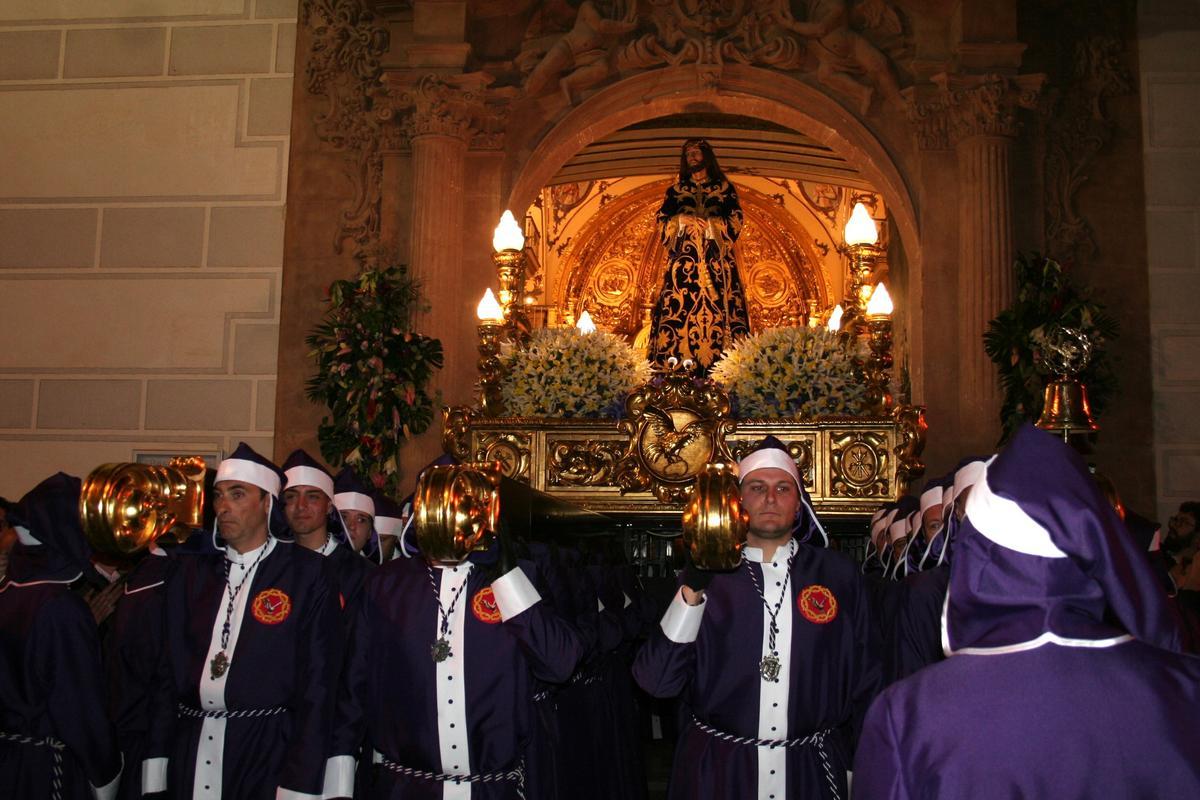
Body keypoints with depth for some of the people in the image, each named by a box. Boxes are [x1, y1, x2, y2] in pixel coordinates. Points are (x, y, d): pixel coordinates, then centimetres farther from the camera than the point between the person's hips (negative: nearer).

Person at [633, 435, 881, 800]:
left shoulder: (838, 575, -1)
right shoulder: (709, 573, -3)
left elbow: (865, 682, 4)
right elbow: (657, 681, -12)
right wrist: (691, 590, -22)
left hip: (811, 770, 1)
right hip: (716, 770, 0)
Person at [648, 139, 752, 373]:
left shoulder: (724, 188, 13)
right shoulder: (675, 190, 17)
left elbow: (736, 221, 4)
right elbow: (662, 222, 10)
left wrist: (710, 225, -9)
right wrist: (683, 222, -8)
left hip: (716, 259, -1)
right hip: (684, 258, 1)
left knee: (718, 306, -10)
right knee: (681, 306, -10)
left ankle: (718, 358, -12)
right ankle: (682, 361, -13)